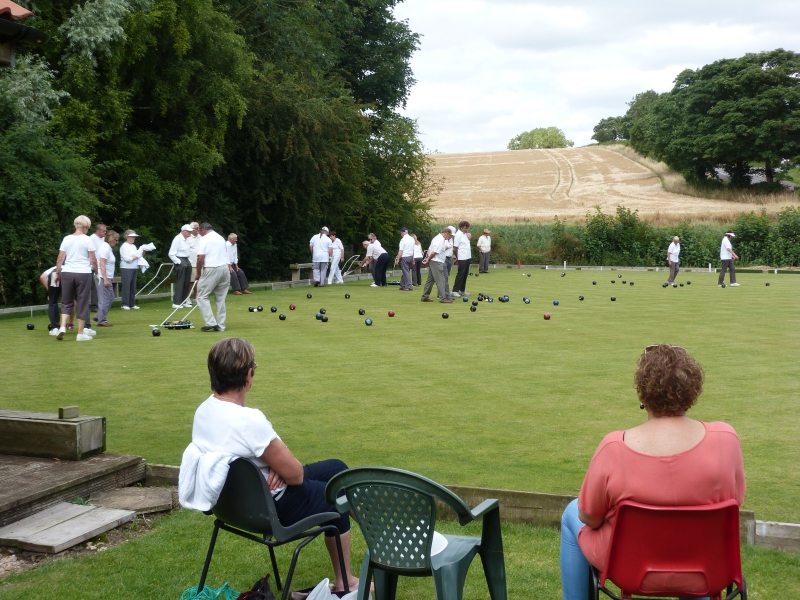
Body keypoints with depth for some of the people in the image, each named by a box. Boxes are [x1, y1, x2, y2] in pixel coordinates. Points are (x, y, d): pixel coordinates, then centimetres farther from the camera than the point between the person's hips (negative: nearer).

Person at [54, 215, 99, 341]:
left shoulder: (66, 239, 4)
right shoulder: (87, 240, -4)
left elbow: (60, 258, 3)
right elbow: (93, 260, -4)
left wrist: (57, 274, 11)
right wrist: (96, 271, 13)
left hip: (67, 273, 3)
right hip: (84, 273, -3)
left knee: (66, 302, 14)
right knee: (82, 303, 4)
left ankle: (63, 326, -4)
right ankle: (80, 333, 7)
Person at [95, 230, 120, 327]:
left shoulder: (108, 248, 15)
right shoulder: (105, 248, -14)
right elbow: (102, 265, -21)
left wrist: (110, 278, 23)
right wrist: (105, 279, -24)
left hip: (107, 277, 10)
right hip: (103, 278, -10)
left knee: (110, 298, 14)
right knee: (105, 299, -6)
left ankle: (99, 316, 20)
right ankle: (101, 321, 0)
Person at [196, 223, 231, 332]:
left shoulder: (204, 239, -5)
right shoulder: (221, 238, 17)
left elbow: (200, 259, -12)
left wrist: (198, 274, 0)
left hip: (211, 269, -7)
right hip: (225, 268, 7)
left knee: (202, 296, 2)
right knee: (221, 298, 11)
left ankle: (210, 322, -8)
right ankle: (220, 325, 9)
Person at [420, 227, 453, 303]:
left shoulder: (436, 237, 18)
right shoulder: (441, 240, -15)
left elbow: (429, 249, 18)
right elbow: (434, 252, -20)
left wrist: (427, 258, 7)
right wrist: (428, 259, -9)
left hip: (432, 262, 10)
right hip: (437, 262, -10)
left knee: (430, 279, 14)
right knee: (440, 280, -9)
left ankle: (425, 296, 18)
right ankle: (442, 298, -10)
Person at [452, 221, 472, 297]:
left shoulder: (465, 234, 12)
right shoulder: (458, 235, -13)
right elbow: (455, 248, -13)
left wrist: (469, 237, 5)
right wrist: (457, 258, -12)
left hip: (468, 257, 8)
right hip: (462, 258, -8)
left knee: (465, 274, 11)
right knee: (460, 274, -6)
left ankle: (462, 290, 19)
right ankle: (455, 291, -2)